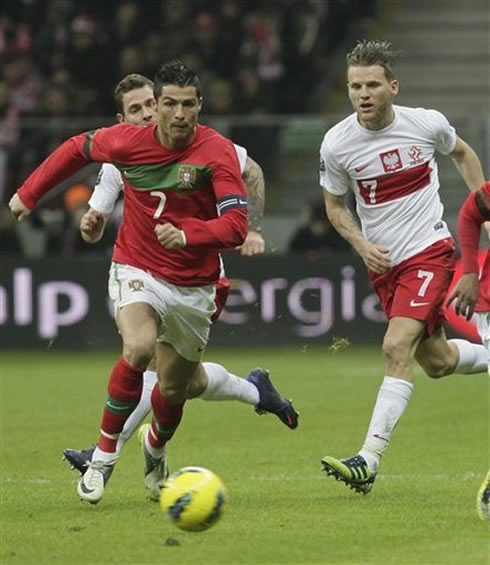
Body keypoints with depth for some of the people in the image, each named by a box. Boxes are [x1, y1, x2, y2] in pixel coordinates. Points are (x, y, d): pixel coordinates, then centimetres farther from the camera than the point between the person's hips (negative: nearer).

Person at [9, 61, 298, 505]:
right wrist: (29, 194, 16)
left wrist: (187, 234, -42)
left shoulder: (218, 152, -16)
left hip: (193, 286, 1)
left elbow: (235, 225, -25)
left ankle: (155, 450, 49)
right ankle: (103, 456, -15)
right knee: (139, 348, -31)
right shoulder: (127, 141, -9)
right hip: (137, 271, -1)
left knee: (174, 389, 12)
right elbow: (78, 149, 13)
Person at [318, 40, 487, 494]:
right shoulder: (336, 144, -10)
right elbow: (334, 204, 7)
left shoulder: (428, 124, -11)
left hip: (429, 250, -3)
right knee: (436, 362, 11)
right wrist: (361, 244, -11)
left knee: (397, 348, -20)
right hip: (383, 261, 3)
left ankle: (369, 460, -24)